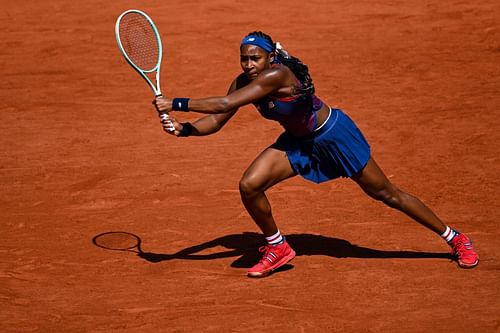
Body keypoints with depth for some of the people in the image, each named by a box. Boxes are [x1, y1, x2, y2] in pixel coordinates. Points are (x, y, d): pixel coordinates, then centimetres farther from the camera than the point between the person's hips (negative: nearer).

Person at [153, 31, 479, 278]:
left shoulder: (276, 75, -36)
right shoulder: (243, 82, -11)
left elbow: (224, 104, -41)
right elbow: (216, 121, -7)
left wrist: (176, 103, -37)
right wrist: (183, 129, -25)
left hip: (334, 135, -7)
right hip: (297, 142, 7)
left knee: (387, 194, 2)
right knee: (249, 186, -12)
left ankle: (455, 238, 19)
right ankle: (278, 248, 12)